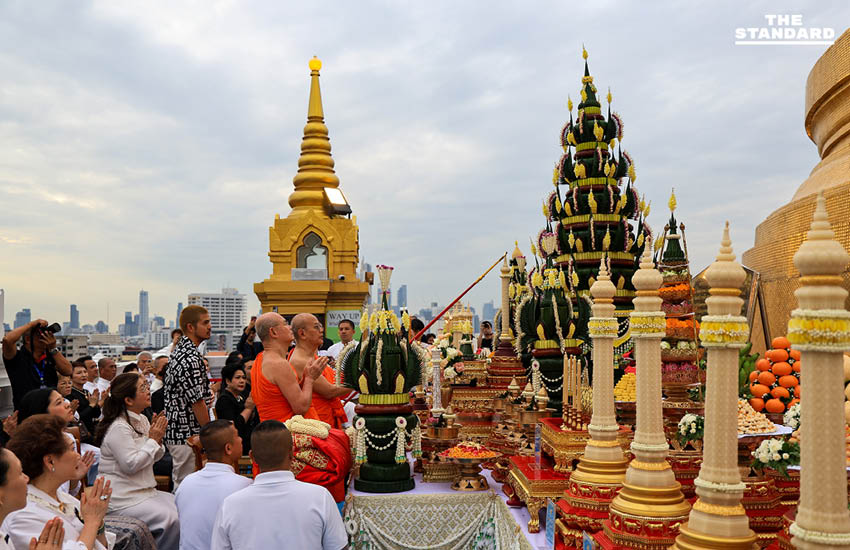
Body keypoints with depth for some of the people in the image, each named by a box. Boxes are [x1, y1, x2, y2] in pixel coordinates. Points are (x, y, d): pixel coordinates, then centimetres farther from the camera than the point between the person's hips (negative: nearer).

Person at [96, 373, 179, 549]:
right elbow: (131, 464, -23)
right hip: (123, 499, -9)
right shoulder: (118, 428, -18)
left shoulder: (142, 420, 9)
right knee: (171, 519, -22)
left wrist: (158, 438, -4)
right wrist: (153, 439, -16)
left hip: (145, 491, 9)